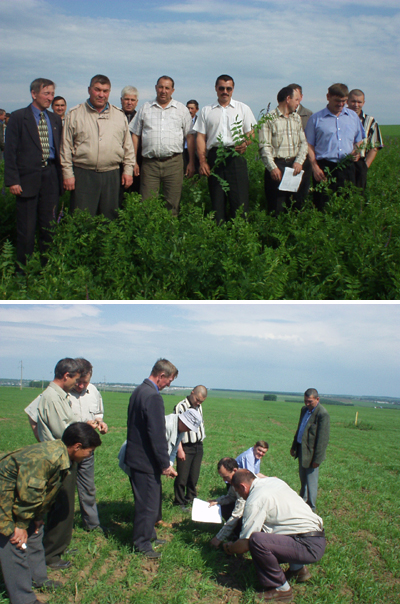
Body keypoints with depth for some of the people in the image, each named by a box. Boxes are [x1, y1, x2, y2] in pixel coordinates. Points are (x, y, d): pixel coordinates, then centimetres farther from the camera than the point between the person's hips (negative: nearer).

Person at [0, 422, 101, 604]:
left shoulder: (61, 455, -3)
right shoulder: (47, 458, -35)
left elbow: (47, 492, 9)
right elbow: (28, 494, -29)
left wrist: (37, 518, 12)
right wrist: (21, 526, -17)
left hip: (18, 495, 10)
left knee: (34, 534, 20)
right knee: (16, 544, -6)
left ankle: (38, 578, 38)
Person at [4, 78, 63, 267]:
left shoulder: (55, 119, 13)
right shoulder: (18, 117, -1)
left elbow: (59, 149, 14)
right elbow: (10, 151, -4)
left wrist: (60, 177, 5)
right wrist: (12, 180, -11)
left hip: (50, 177, 4)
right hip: (28, 178, -4)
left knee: (49, 225, 8)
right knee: (26, 228, 1)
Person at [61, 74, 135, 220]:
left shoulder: (119, 115, 13)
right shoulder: (74, 114, 4)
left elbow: (128, 145, 15)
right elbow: (66, 147, 3)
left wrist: (128, 170, 7)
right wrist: (68, 173, -4)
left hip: (112, 175, 3)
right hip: (83, 174, -2)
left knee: (111, 218, 7)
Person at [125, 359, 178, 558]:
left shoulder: (138, 391, 8)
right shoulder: (153, 397, -23)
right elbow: (157, 435, -24)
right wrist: (165, 464, -17)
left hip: (134, 456, 10)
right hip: (145, 460, -10)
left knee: (147, 501, 22)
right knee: (148, 503, 3)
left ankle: (148, 535, 34)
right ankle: (142, 544, 15)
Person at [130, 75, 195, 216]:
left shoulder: (182, 109, 11)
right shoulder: (145, 108, 12)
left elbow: (190, 137, 10)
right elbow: (135, 135, 12)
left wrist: (191, 162, 3)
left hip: (173, 162, 0)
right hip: (149, 162, 1)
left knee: (172, 204, 1)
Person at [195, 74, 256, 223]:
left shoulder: (243, 109, 14)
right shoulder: (206, 111, 15)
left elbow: (251, 133, 12)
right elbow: (201, 137, 10)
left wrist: (245, 144, -12)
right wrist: (202, 161, -2)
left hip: (236, 156, -1)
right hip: (214, 157, 1)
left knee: (240, 199, -10)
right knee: (216, 199, 1)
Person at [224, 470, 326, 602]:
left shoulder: (255, 500, -15)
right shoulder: (273, 481, 9)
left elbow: (244, 545, -12)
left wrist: (229, 548, 11)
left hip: (310, 546, -10)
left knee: (256, 540, -25)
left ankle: (281, 589, -7)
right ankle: (297, 568, 28)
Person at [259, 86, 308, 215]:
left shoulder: (297, 118, 17)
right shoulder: (269, 118, -3)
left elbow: (303, 143, 14)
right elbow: (264, 146, -9)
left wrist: (299, 161, -4)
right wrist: (272, 167, -19)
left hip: (294, 166, 6)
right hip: (277, 166, -6)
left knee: (297, 205, 7)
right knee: (276, 208, -6)